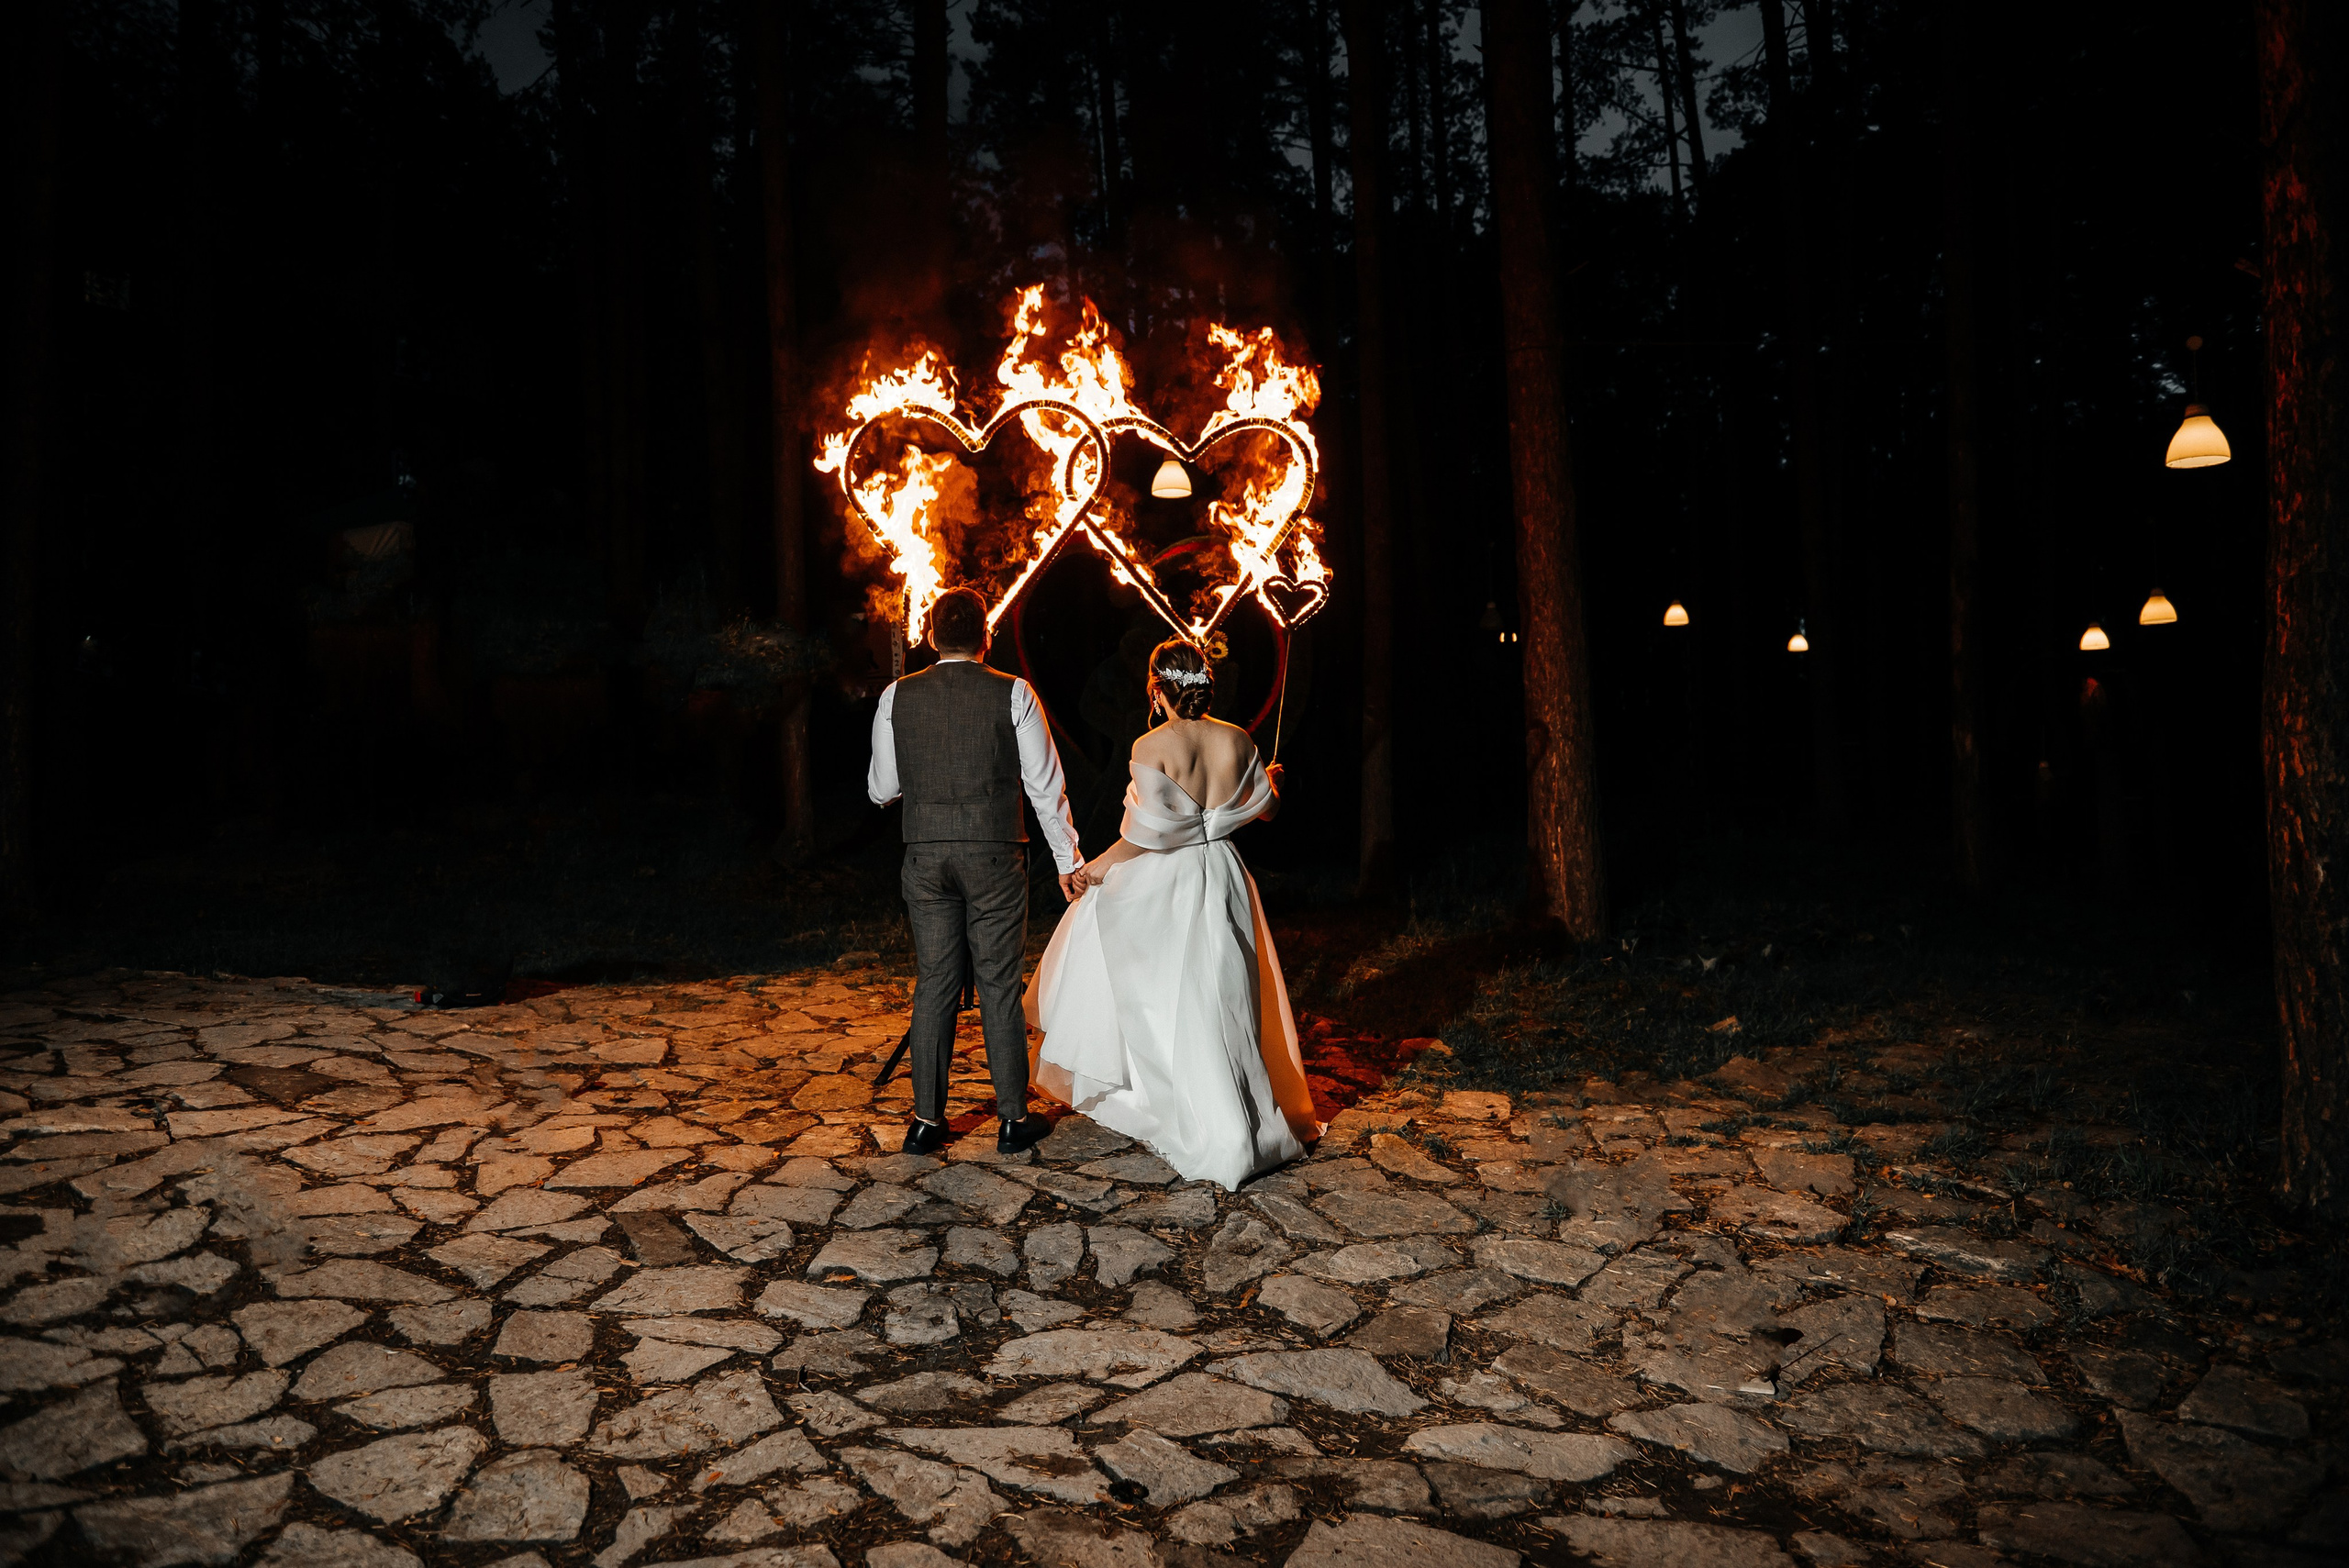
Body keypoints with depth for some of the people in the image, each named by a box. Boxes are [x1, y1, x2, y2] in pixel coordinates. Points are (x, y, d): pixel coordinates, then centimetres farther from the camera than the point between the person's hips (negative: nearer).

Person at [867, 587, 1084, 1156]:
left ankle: (927, 1120, 16)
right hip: (995, 857, -2)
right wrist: (1068, 860, 6)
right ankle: (1014, 1119, 15)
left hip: (926, 857, 2)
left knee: (934, 986, 10)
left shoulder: (897, 697, 2)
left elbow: (881, 790, 8)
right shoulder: (1014, 694, -4)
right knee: (1000, 987, 7)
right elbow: (1045, 787, -3)